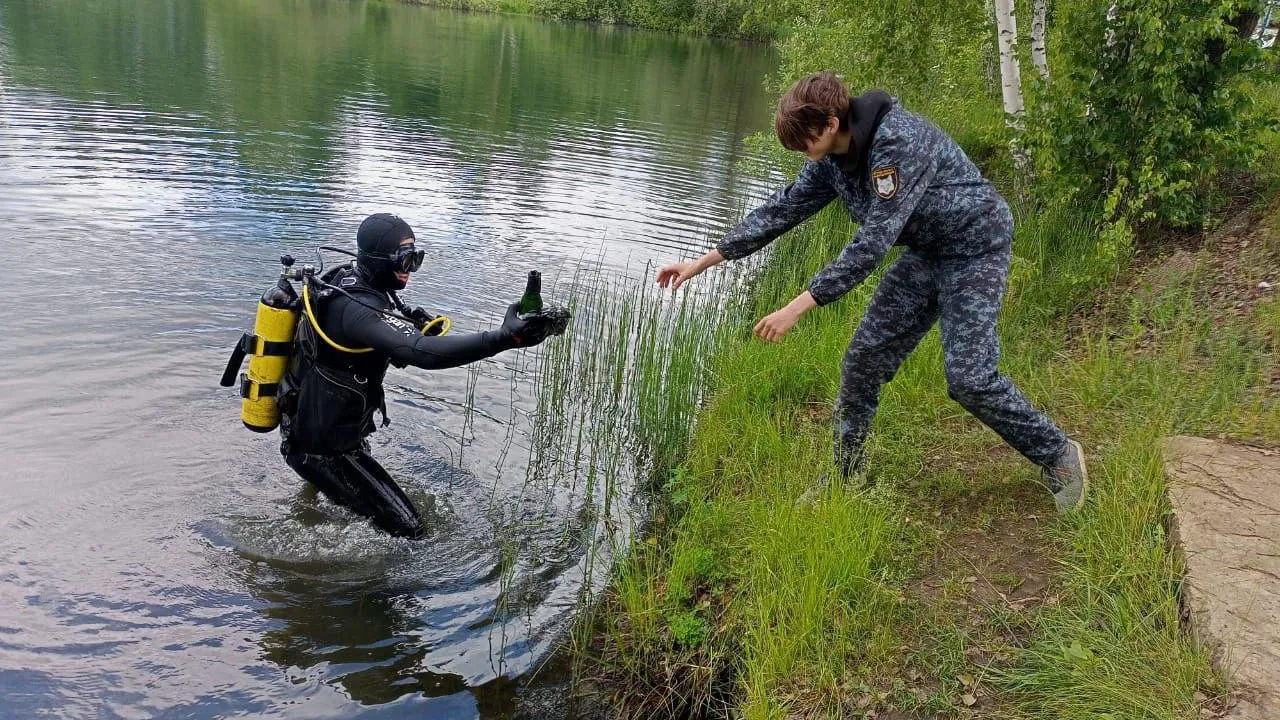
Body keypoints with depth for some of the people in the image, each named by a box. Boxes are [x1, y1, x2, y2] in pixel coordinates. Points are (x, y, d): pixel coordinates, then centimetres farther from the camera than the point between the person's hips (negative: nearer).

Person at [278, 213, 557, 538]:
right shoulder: (356, 307, -31)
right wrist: (505, 337, -51)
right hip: (325, 448, -10)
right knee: (406, 529, -5)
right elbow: (422, 352, -45)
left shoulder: (347, 280, -1)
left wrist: (409, 319, -4)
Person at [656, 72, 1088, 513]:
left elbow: (874, 241, -34)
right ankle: (845, 480, 15)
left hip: (974, 248, -8)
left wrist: (800, 306, -35)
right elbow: (782, 210, 4)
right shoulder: (832, 158, -4)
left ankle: (1058, 455, 9)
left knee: (969, 377, -14)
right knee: (864, 358, 2)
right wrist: (704, 261, 1)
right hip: (925, 253, 8)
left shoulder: (899, 140, -30)